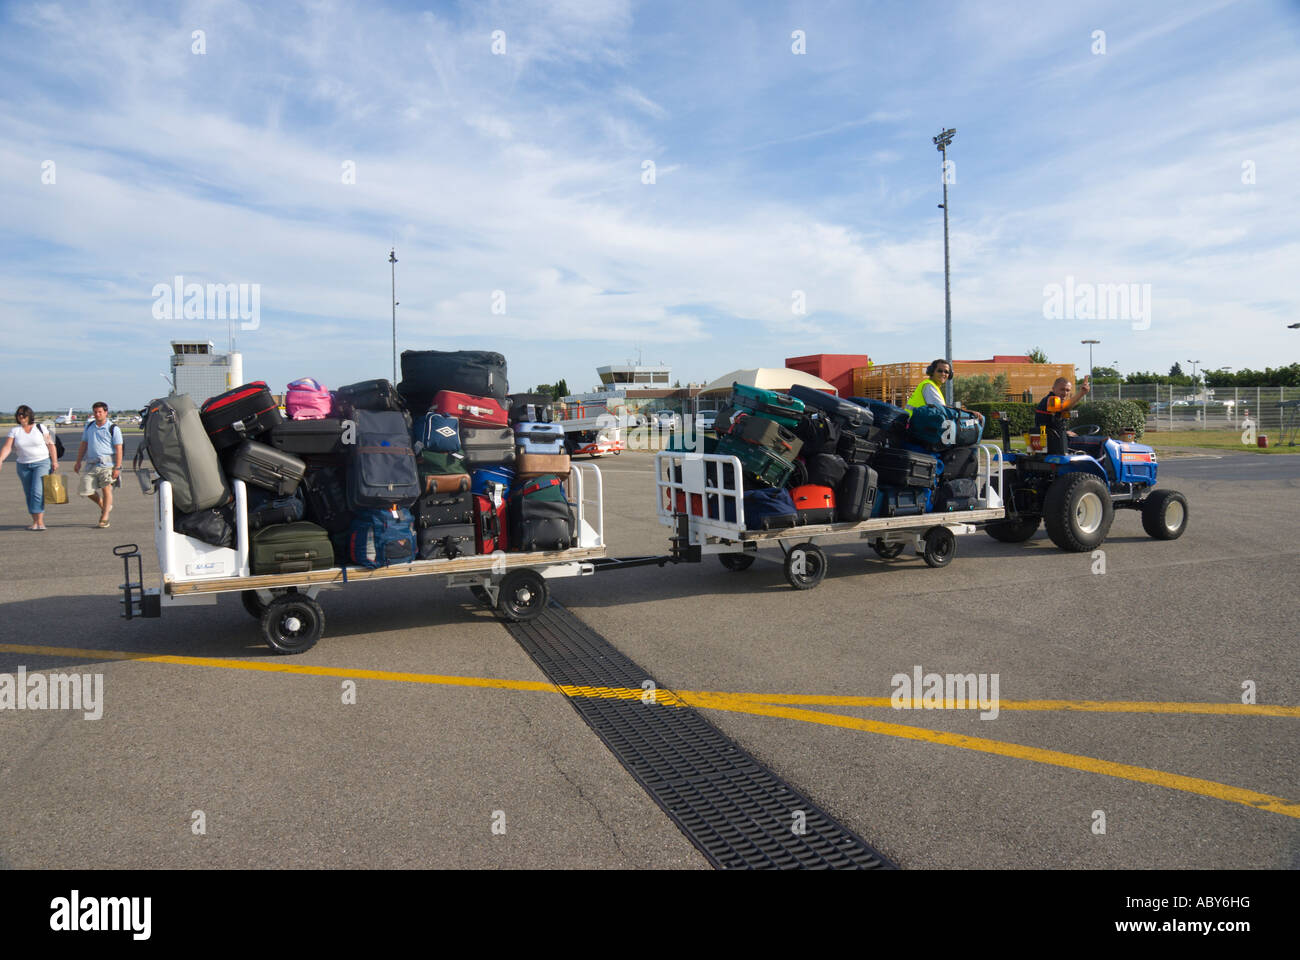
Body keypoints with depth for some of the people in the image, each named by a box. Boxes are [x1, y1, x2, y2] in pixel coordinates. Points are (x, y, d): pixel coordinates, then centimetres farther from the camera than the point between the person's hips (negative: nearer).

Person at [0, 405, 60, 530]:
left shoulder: (40, 428, -2)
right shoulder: (15, 431, 2)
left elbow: (51, 445, -1)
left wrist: (54, 461, -8)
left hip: (42, 463, -3)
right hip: (24, 466, 4)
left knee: (37, 491, -16)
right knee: (29, 494, 7)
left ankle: (40, 521, -14)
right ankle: (35, 522, 15)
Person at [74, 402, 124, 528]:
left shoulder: (113, 428, -3)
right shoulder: (89, 426, 12)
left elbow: (118, 449, -6)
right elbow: (83, 445, 19)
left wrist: (117, 468, -12)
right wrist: (78, 462, 13)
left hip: (107, 464, -5)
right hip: (92, 464, 5)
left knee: (106, 489, -4)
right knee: (86, 490, 2)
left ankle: (105, 517, 5)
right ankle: (104, 506, 26)